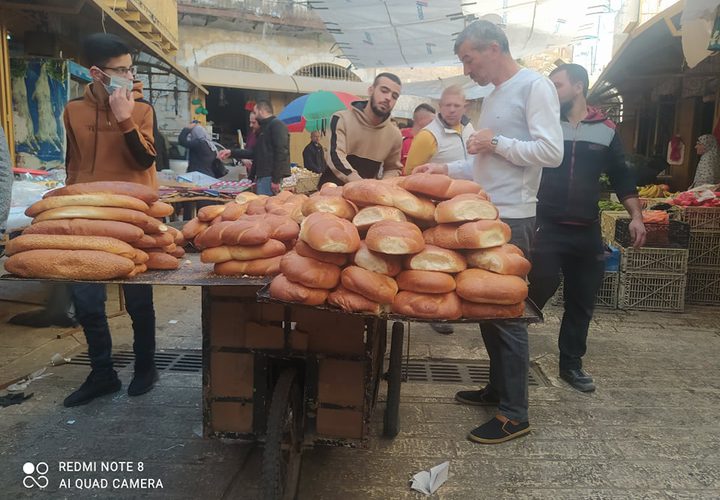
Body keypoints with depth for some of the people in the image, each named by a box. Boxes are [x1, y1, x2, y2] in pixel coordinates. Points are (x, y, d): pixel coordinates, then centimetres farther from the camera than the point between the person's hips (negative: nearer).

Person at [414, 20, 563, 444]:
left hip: (512, 220, -9)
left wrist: (497, 143, -12)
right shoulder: (494, 95, 19)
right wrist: (446, 169, 14)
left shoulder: (535, 86, -7)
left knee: (507, 313, -5)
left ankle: (515, 414, 8)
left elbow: (551, 152, -17)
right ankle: (498, 388, 29)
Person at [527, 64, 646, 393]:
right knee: (539, 292, -11)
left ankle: (571, 363, 24)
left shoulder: (606, 130, 8)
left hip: (587, 231, 3)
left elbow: (621, 177, 13)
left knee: (582, 302, 10)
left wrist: (636, 216, 5)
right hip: (547, 228, -3)